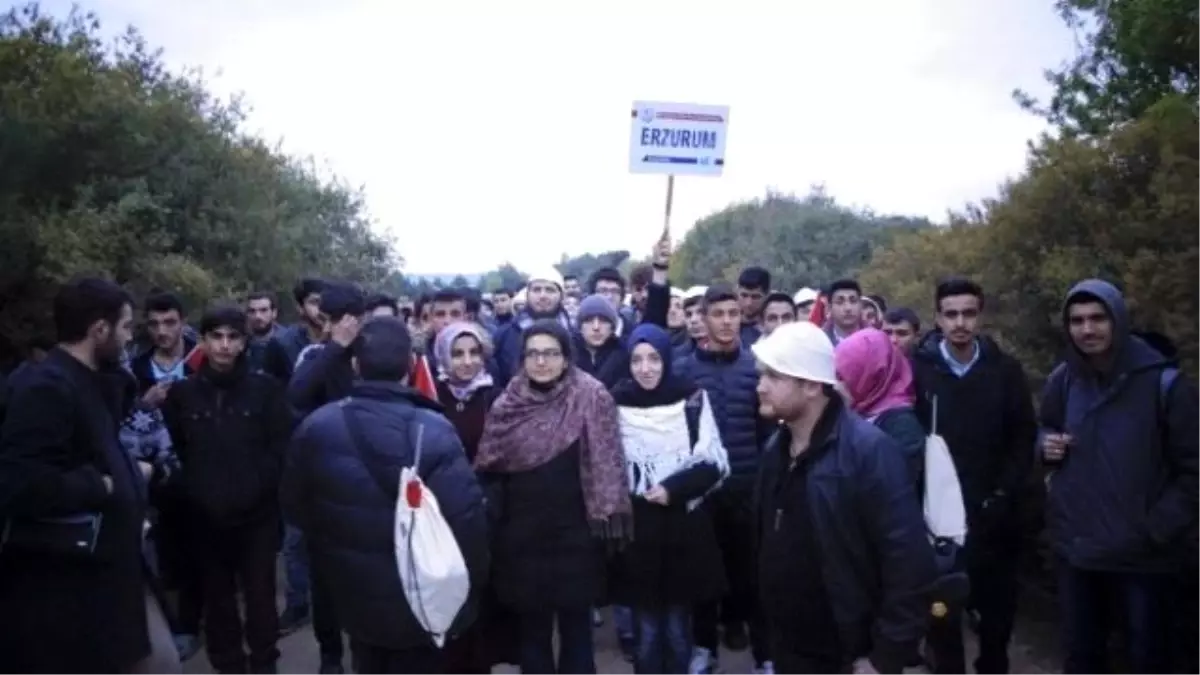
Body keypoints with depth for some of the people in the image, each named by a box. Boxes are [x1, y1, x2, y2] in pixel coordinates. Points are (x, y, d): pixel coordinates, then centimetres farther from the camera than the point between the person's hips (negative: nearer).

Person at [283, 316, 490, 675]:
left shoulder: (317, 428, -12)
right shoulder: (434, 432, -25)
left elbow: (295, 506, 2)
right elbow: (467, 519, -26)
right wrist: (469, 588, -7)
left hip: (356, 600, 3)